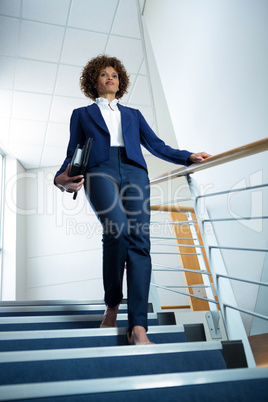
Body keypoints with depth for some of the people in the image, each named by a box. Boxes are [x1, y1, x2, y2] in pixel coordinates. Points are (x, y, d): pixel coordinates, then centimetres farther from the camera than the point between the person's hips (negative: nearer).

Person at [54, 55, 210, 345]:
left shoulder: (133, 114, 31)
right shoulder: (82, 114, 26)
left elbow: (157, 146, 23)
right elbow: (73, 154, 15)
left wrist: (189, 157, 9)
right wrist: (62, 178, -6)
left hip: (134, 172, 3)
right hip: (100, 171, -2)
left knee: (140, 240, -17)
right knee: (117, 228, -29)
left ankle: (137, 326, -18)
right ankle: (112, 304, -7)